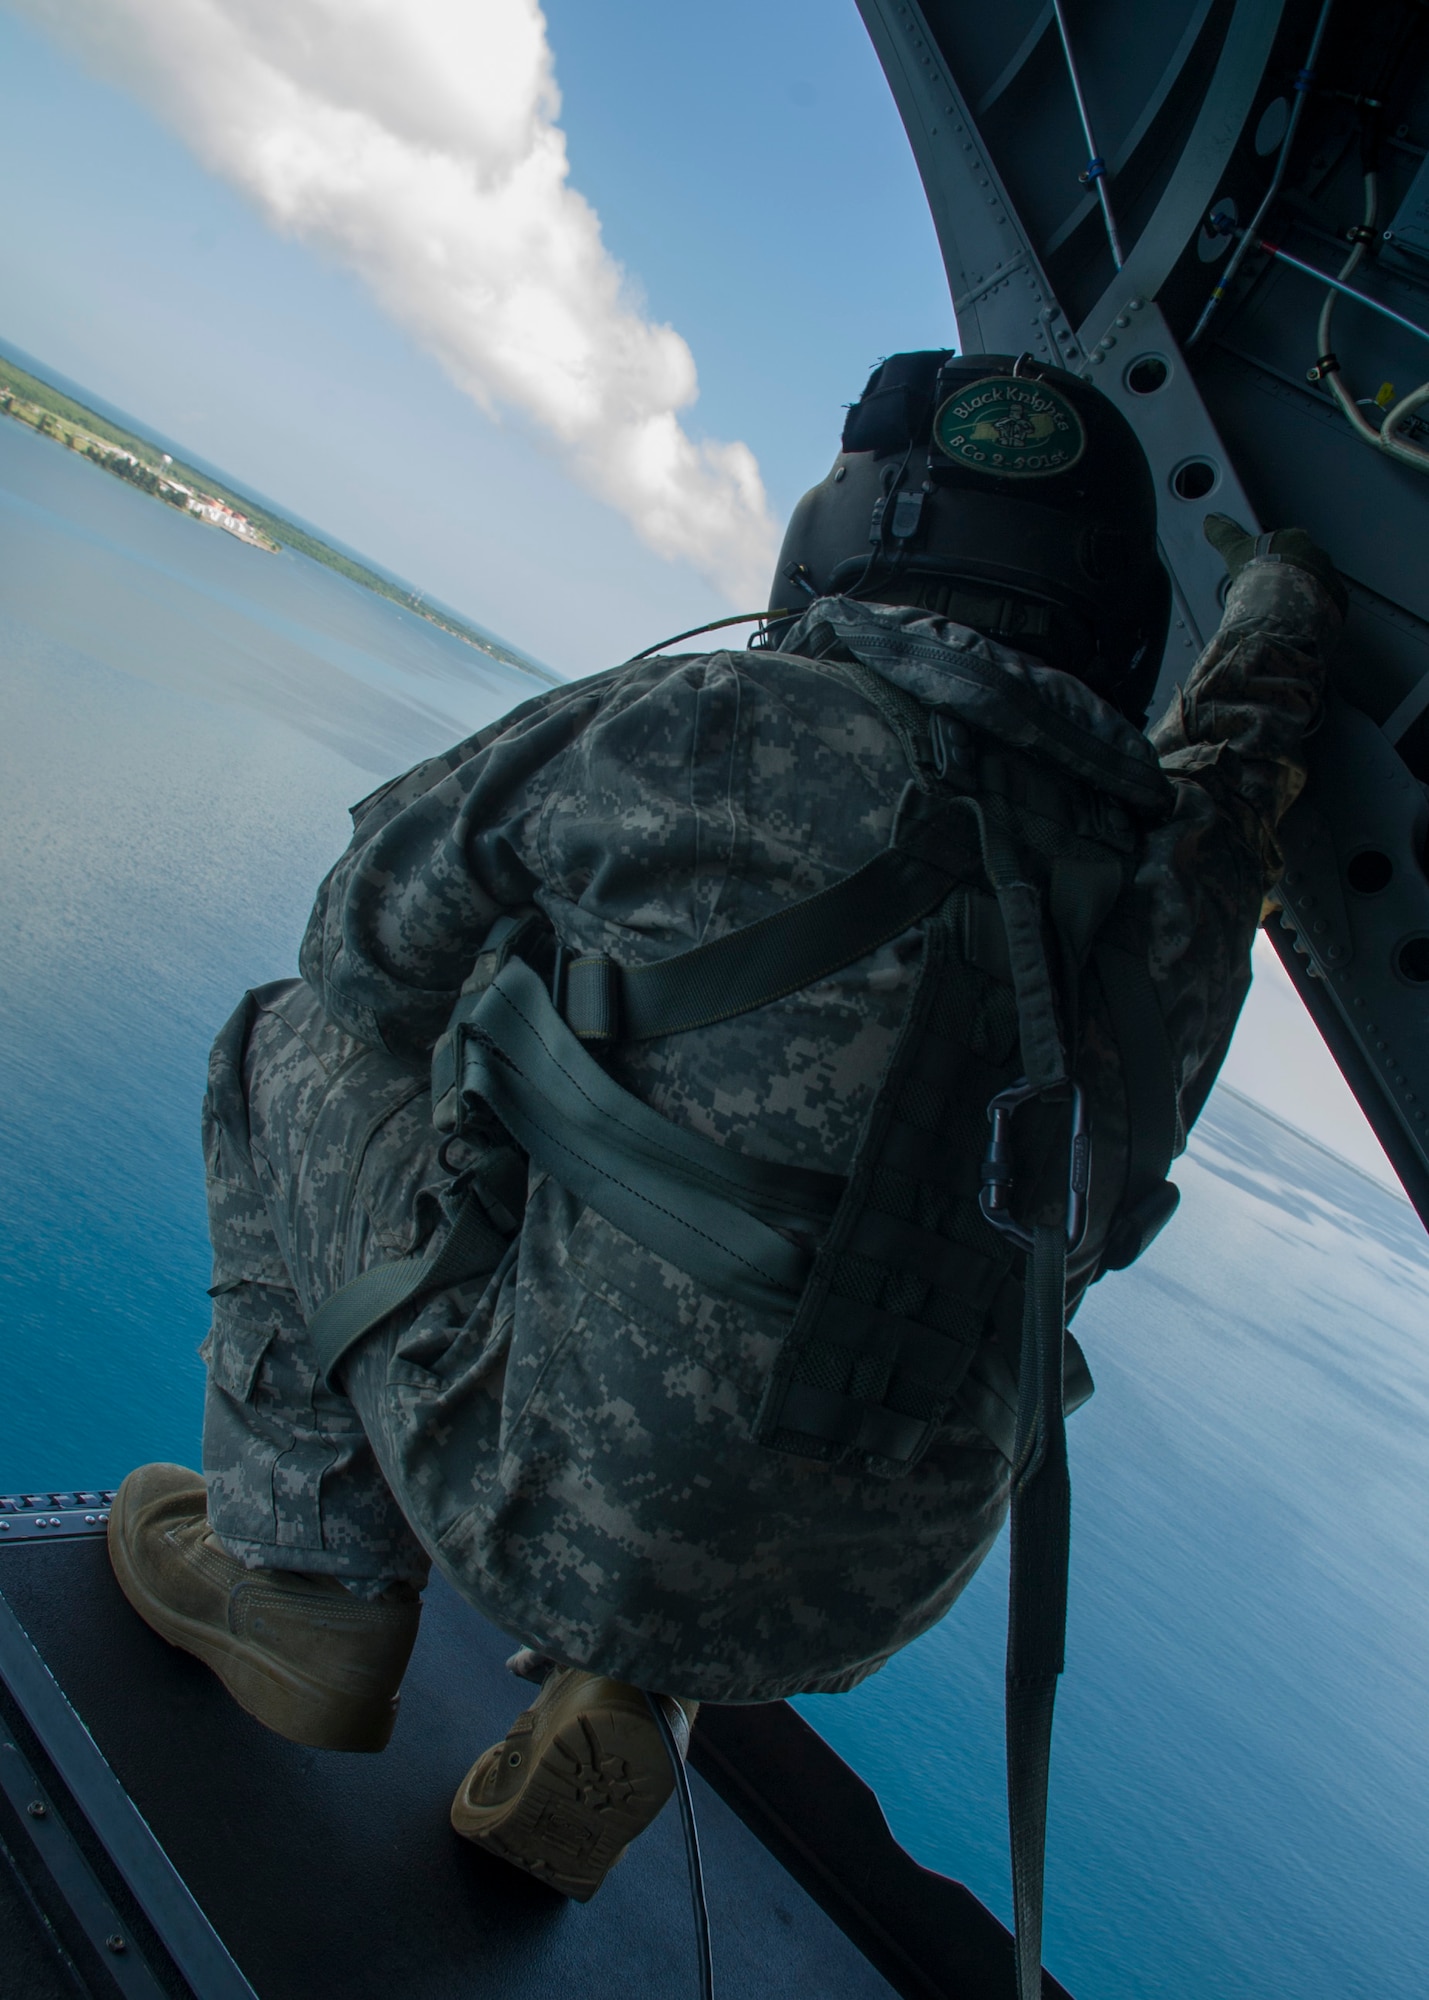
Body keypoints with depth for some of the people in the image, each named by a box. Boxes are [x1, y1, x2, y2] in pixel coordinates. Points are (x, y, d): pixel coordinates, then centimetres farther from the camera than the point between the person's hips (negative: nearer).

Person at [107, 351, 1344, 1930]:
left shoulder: (703, 723, -9)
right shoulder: (1171, 884, 1)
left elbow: (372, 930, 5)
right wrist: (1292, 589, 41)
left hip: (560, 1513, -4)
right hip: (858, 1604, 5)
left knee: (293, 1042, 14)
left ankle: (304, 1578, 15)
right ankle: (629, 1698, 21)